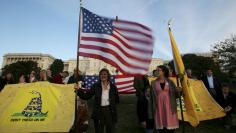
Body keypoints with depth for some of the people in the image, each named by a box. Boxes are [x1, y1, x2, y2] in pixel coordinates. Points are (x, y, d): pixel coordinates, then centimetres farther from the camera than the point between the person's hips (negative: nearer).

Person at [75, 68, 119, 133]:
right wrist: (78, 89, -19)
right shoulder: (96, 86, -5)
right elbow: (86, 96, -9)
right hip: (99, 112, 0)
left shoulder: (113, 87, -5)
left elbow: (117, 100, 2)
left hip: (110, 112, 0)